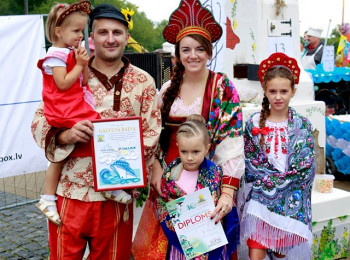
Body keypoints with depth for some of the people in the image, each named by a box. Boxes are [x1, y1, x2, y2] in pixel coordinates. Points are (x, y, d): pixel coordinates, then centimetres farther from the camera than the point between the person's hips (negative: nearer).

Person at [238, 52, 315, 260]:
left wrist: (278, 181, -11)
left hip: (290, 200, 0)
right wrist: (270, 179, -11)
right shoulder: (254, 124, 1)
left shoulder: (303, 126, 0)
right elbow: (249, 162, 1)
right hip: (260, 195, 0)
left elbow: (305, 168, -5)